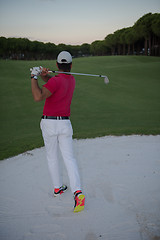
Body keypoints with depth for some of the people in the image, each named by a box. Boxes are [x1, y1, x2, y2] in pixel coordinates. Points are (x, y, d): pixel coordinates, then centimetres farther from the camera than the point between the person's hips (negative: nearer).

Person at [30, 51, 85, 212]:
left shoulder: (56, 81, -16)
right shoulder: (72, 80, 7)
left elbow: (38, 97, -29)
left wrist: (34, 77, -18)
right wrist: (44, 75, -5)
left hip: (49, 123, -4)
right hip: (65, 123, 4)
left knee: (52, 157, 15)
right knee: (69, 158, 1)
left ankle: (58, 188, 29)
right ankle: (77, 192, -14)